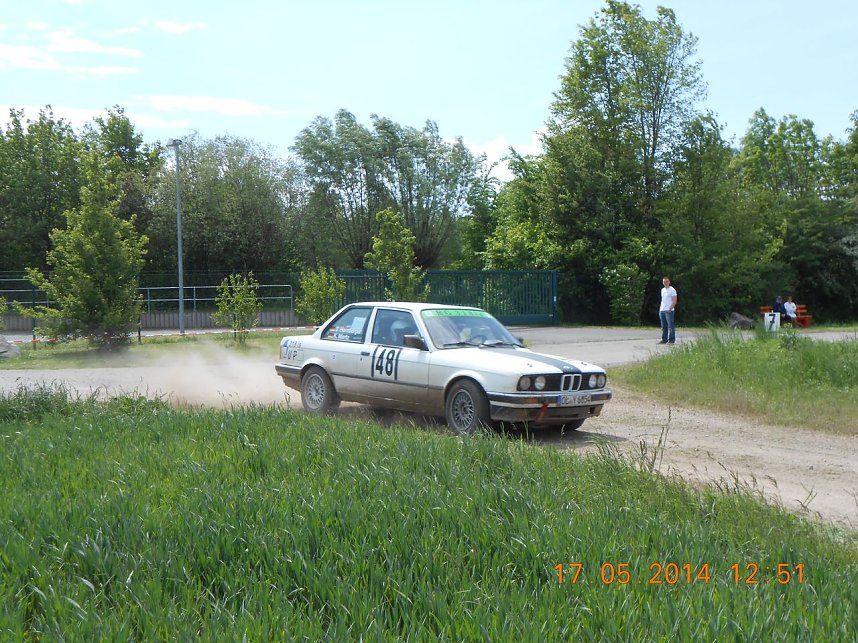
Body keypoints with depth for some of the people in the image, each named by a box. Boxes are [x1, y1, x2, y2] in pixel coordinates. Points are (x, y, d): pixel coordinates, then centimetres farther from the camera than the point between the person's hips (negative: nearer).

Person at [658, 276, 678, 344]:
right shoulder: (662, 290, 18)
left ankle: (671, 339, -5)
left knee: (671, 326, -7)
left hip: (669, 311, -8)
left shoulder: (672, 290, -5)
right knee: (664, 327, 9)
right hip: (662, 311, 8)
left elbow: (674, 301, -10)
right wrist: (660, 309, 15)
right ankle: (664, 339, 13)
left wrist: (670, 309, -18)